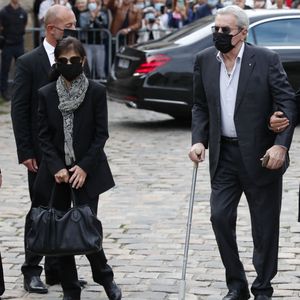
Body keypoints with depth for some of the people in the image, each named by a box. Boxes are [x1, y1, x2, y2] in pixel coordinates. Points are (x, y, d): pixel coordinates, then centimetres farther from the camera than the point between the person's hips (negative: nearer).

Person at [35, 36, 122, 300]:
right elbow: (44, 136, 2)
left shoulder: (96, 91, -4)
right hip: (57, 173, 3)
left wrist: (84, 167, -11)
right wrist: (57, 168, -10)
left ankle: (105, 277, 18)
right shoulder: (46, 94, 2)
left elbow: (101, 134, -4)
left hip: (87, 172, -2)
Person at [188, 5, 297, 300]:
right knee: (220, 217, -1)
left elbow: (287, 104, -9)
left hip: (261, 155, -3)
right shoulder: (205, 60, 3)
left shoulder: (266, 59, -9)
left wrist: (281, 145, -19)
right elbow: (200, 106, 12)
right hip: (224, 154, 4)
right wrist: (198, 140, -3)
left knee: (265, 225, 5)